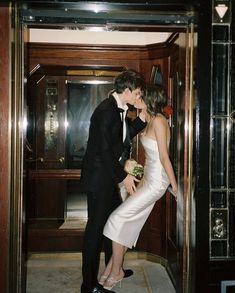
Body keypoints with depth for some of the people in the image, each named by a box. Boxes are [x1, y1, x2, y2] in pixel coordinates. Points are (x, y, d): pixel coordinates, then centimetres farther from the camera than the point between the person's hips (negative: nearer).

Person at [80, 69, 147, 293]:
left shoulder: (118, 109, 8)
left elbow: (127, 134, 17)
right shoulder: (106, 111, -21)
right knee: (96, 226, -2)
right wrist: (123, 177, -19)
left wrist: (142, 115, 4)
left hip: (108, 176, 10)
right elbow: (104, 150, -23)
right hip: (98, 177, -10)